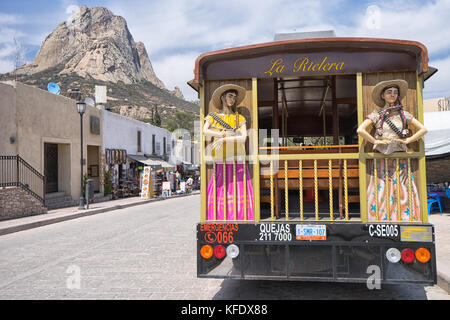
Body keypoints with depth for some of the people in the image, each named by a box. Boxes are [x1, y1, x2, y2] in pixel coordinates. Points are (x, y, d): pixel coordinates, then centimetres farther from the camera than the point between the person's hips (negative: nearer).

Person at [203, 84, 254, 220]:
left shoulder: (239, 118, 12)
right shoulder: (213, 117, 11)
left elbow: (243, 138, -2)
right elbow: (205, 132, -8)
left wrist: (223, 140, -13)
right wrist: (228, 134, -10)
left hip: (236, 160, 1)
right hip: (218, 162, -1)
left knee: (238, 192, -4)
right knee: (218, 192, -6)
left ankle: (239, 220, 0)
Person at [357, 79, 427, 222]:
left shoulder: (403, 114, 10)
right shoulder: (377, 114, 4)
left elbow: (423, 129, 12)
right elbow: (360, 130, -9)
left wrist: (407, 140, 2)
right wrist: (376, 141, -9)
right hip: (382, 158, -2)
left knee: (403, 193, -2)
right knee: (381, 193, -4)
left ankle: (405, 220, 5)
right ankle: (382, 221, 2)